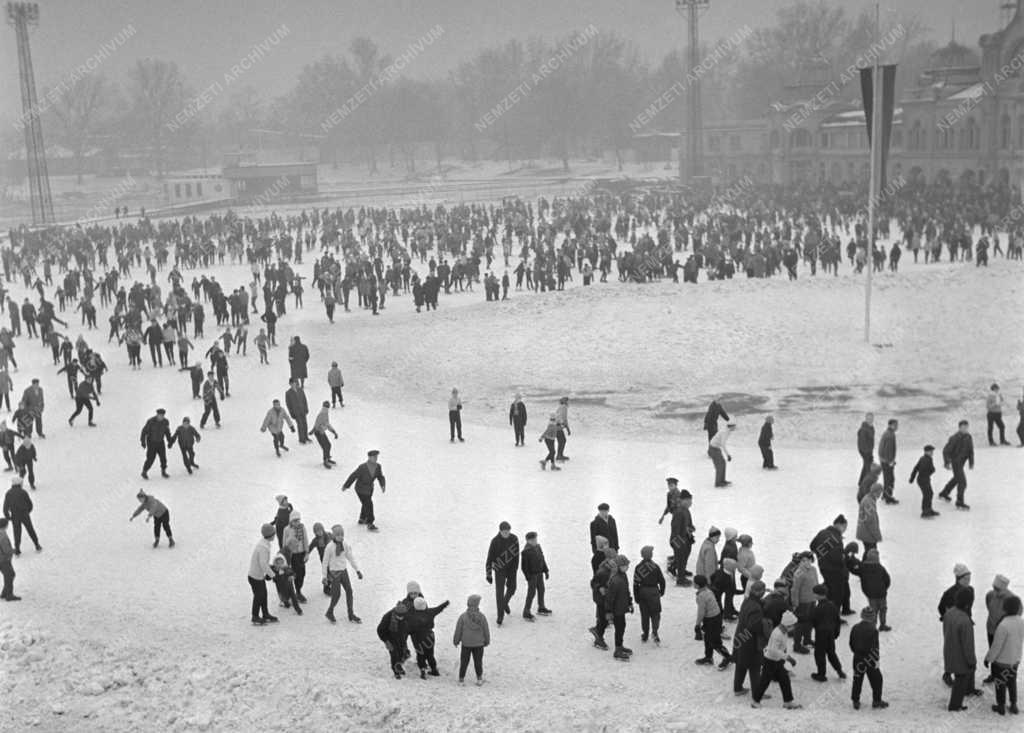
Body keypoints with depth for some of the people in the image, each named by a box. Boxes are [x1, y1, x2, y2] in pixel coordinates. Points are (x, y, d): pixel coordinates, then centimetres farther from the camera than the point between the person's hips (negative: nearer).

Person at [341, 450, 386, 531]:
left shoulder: (378, 466, -14)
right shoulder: (362, 467, -31)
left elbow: (380, 477, -2)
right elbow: (353, 476, -20)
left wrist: (383, 486, -21)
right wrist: (345, 486, -11)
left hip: (370, 489, 7)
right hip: (361, 489, -7)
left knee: (366, 503, 25)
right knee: (368, 505, -7)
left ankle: (362, 519, 49)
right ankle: (370, 524, 8)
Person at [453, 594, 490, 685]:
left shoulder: (463, 616, -16)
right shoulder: (482, 617, -12)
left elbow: (458, 630, -7)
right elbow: (486, 631, -2)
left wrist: (456, 641, 9)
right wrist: (487, 641, 15)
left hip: (466, 644, -1)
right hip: (479, 644, 1)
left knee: (464, 662, 13)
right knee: (478, 662, 15)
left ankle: (461, 679, 21)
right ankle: (479, 679, 23)